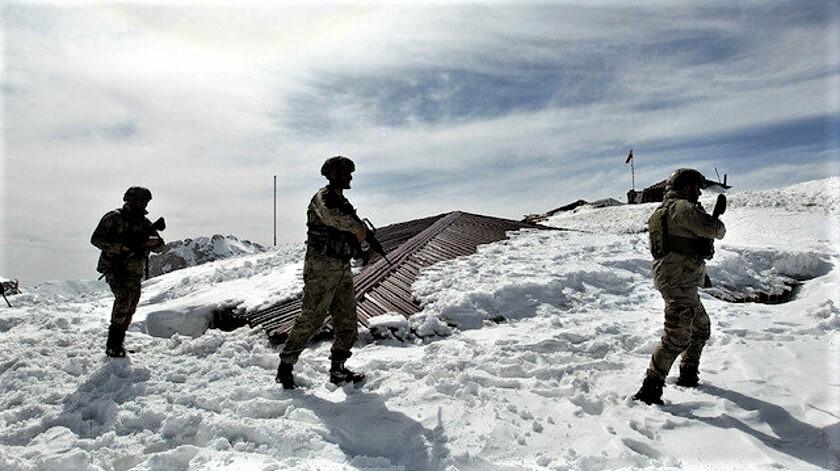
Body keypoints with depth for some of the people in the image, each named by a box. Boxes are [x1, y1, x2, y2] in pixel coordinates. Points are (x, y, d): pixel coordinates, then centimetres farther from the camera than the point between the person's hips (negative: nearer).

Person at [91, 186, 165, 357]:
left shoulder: (144, 223, 10)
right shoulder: (114, 218, -5)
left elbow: (159, 246, 6)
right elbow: (96, 239, -12)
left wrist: (152, 241, -18)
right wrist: (123, 245, -21)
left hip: (134, 271, 6)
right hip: (114, 266, -6)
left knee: (130, 307, 5)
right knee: (124, 297, -25)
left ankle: (117, 343, 17)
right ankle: (114, 339, -15)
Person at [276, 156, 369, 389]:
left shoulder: (343, 203, 21)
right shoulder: (323, 197, -5)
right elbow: (328, 215, -30)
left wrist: (359, 251, 6)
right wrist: (357, 227, -25)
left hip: (342, 269, 8)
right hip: (322, 267, -8)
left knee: (347, 322, 7)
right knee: (311, 319, -7)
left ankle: (338, 370, 15)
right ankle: (285, 366, 5)